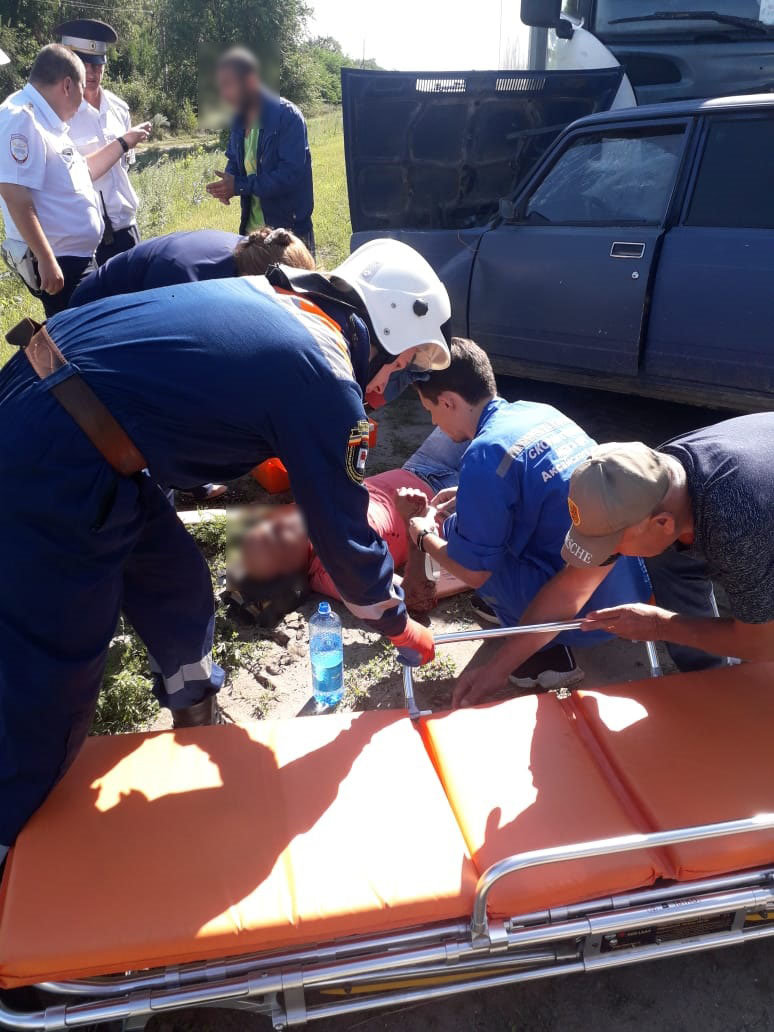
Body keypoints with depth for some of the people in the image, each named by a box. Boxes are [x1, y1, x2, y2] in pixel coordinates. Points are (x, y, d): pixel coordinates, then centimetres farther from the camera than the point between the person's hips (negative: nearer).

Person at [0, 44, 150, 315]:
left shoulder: (47, 119, 12)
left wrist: (124, 142, 30)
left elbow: (82, 171, 27)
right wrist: (46, 261, -28)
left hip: (77, 255, 10)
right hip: (57, 261, -10)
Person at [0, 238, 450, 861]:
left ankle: (196, 725, 42)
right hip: (56, 468, -10)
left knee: (174, 581, 22)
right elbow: (343, 532, -3)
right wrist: (399, 625, 13)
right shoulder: (325, 384, -12)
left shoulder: (265, 297, 11)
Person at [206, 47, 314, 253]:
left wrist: (239, 186, -22)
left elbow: (292, 173, -24)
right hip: (251, 228, 7)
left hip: (289, 228, -7)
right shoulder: (238, 121, 9)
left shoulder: (287, 115, -15)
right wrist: (227, 182, -3)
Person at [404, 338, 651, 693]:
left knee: (453, 537, 1)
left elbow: (473, 572, -11)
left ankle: (548, 652, 4)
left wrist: (425, 538, 8)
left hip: (588, 612, -8)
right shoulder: (540, 411, 5)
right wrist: (470, 496, 22)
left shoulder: (485, 455, -18)